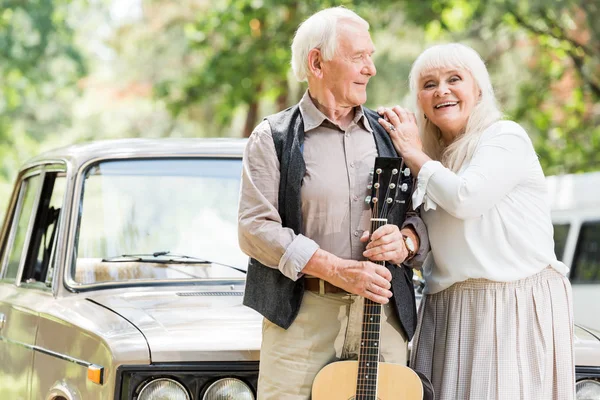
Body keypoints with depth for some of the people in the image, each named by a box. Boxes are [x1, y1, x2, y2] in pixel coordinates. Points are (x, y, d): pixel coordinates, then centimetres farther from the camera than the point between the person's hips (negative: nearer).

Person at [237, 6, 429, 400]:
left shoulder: (388, 134, 13)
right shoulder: (273, 139, 2)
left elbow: (426, 214, 15)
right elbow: (256, 228, -7)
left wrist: (405, 241, -9)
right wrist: (337, 271, -15)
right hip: (302, 315, -3)